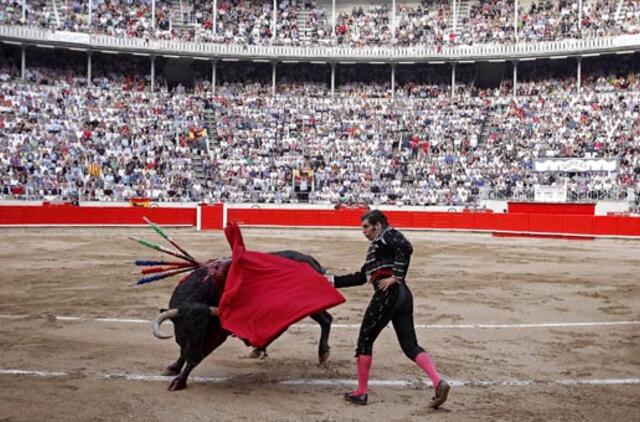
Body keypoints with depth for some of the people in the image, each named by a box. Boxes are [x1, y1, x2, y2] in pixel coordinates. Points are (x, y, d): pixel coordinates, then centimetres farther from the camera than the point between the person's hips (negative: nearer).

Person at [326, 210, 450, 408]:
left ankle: (361, 392, 11)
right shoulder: (376, 247, 29)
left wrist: (396, 276, -18)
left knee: (365, 340, 4)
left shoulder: (387, 235, 3)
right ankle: (439, 383, -11)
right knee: (410, 346, 5)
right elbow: (361, 277, 33)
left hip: (388, 295, -9)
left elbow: (406, 247, -18)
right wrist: (333, 281, 34)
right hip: (403, 296, 9)